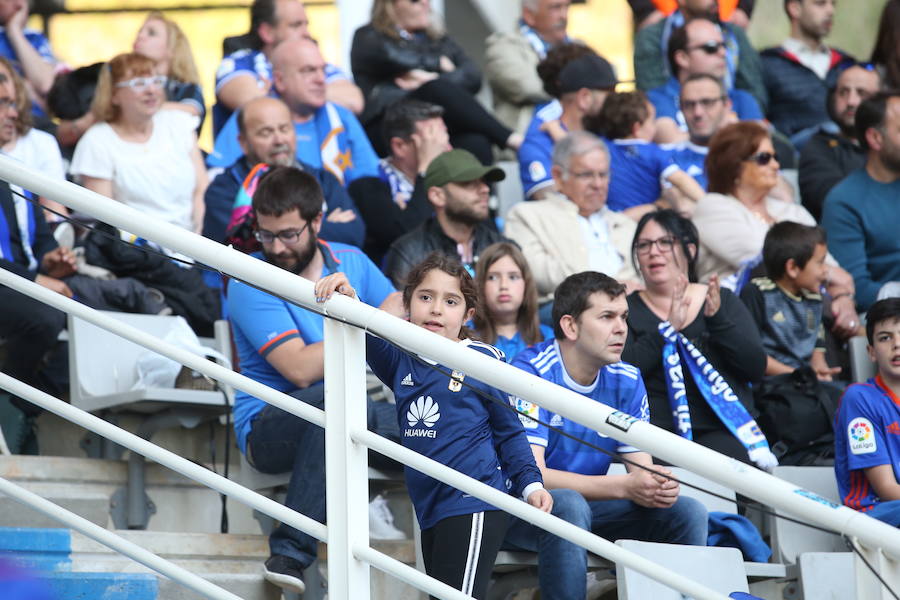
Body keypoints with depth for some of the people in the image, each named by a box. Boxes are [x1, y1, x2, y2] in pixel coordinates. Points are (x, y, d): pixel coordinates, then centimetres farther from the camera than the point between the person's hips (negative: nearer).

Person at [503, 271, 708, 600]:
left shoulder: (627, 381, 2)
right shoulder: (531, 372, -17)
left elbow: (641, 470, 0)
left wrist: (657, 488, -27)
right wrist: (623, 487, -33)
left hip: (588, 504, 6)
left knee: (687, 511, -12)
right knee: (569, 504, -38)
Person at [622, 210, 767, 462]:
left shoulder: (724, 300, 17)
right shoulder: (627, 308, 12)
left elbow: (756, 368, 5)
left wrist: (717, 318, -7)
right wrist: (667, 329, -13)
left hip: (721, 429, 2)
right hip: (656, 430, -2)